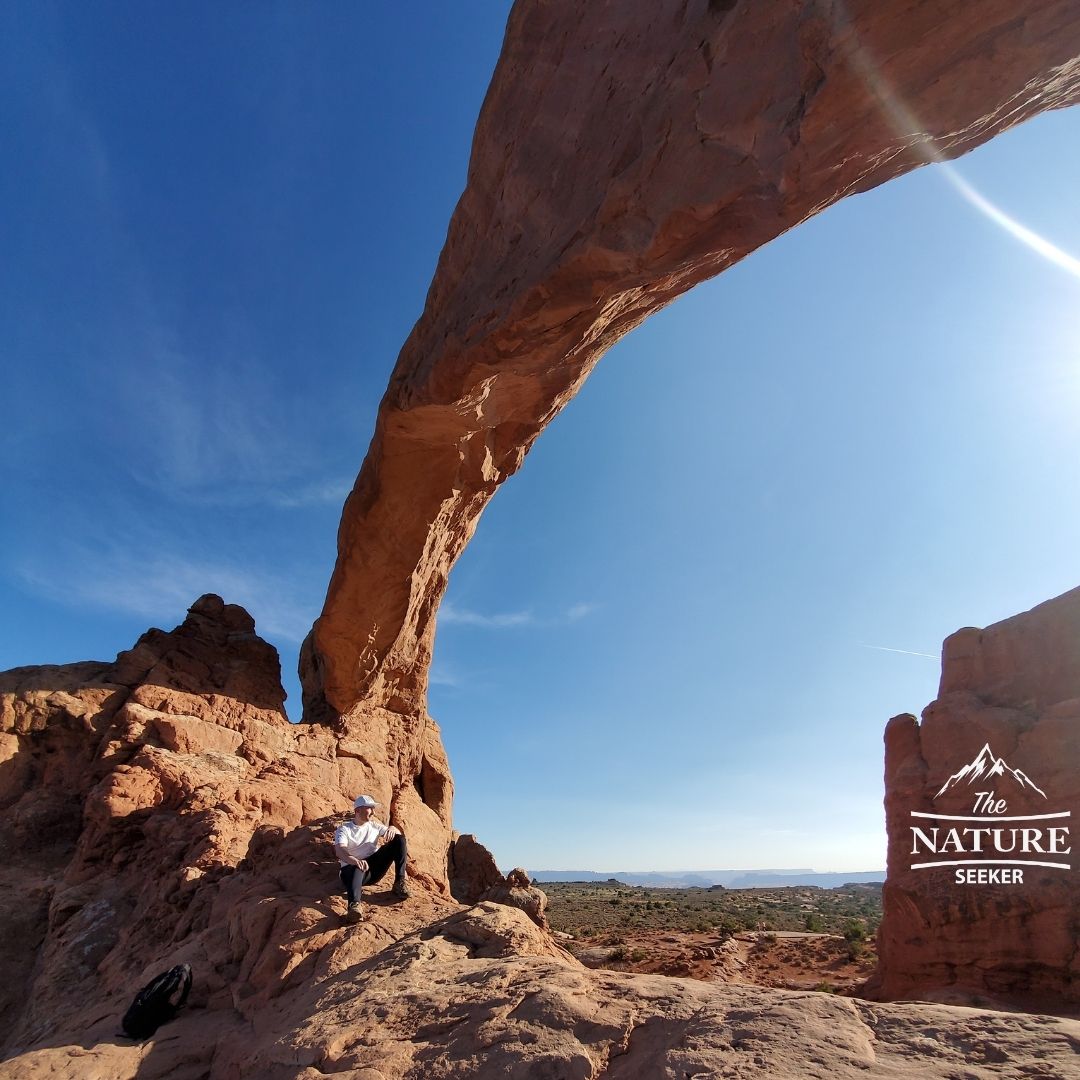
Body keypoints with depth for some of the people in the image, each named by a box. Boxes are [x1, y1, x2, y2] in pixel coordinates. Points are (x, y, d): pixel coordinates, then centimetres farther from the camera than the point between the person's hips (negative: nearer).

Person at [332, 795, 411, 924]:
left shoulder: (374, 826, 19)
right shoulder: (344, 829, 2)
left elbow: (399, 833, 15)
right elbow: (339, 850, -19)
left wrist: (392, 829, -13)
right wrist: (354, 860, -43)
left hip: (375, 867, 5)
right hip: (352, 867, -5)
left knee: (399, 839, -11)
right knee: (356, 869, -42)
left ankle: (399, 883, -14)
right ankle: (354, 905, -67)